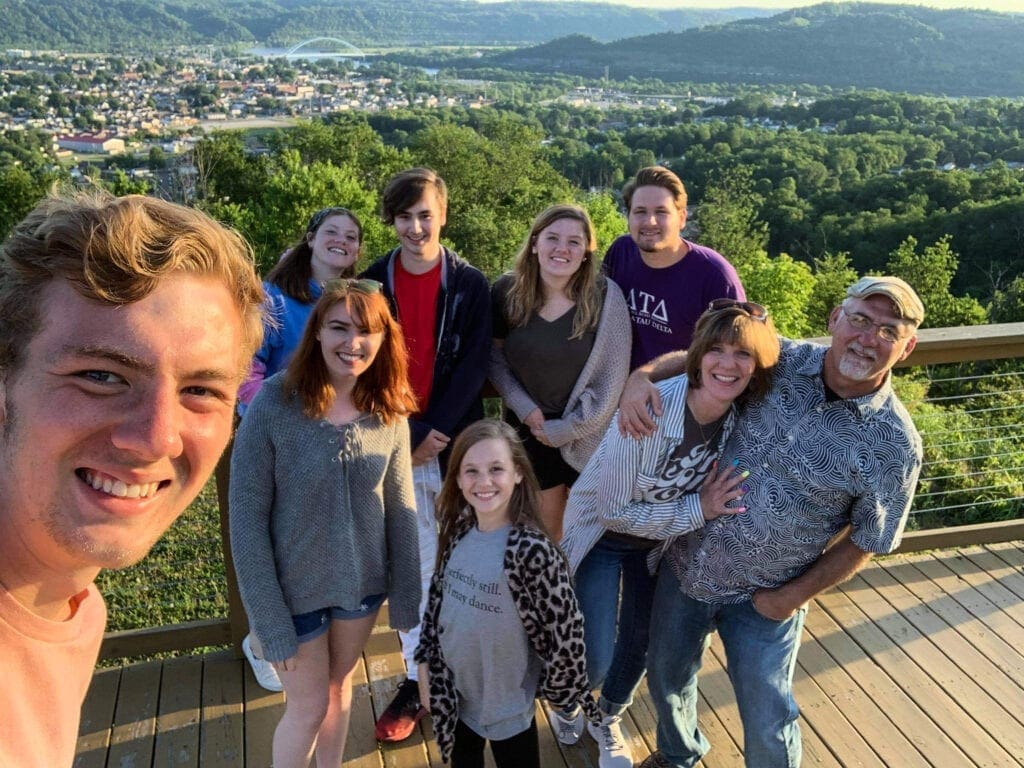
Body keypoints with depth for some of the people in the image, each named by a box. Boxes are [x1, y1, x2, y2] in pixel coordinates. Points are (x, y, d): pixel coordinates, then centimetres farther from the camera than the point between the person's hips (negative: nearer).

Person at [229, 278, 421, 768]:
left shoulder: (388, 411, -10)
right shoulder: (273, 407, -22)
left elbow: (400, 508, -2)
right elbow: (247, 521, -16)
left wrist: (405, 594, 0)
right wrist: (270, 617, -14)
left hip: (364, 581, 4)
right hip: (295, 588, -3)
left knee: (339, 688, 25)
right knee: (309, 706, 14)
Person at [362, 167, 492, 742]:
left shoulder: (470, 284, 0)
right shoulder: (373, 282, 3)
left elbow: (473, 367, -5)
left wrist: (435, 432, -12)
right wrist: (410, 434, -10)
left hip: (456, 443, -1)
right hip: (397, 443, 1)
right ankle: (417, 681, 22)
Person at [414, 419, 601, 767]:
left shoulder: (532, 550, -29)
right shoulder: (458, 531, -9)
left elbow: (566, 629, -20)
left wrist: (554, 685, -8)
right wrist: (426, 659, 7)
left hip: (507, 698, -5)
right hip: (453, 688, 5)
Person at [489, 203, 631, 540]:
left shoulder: (604, 297, -15)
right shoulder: (507, 291, -8)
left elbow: (610, 380, -14)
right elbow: (494, 356, 2)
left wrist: (565, 430, -12)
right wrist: (525, 408, -10)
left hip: (589, 436, -2)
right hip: (528, 430, 2)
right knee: (543, 528, 18)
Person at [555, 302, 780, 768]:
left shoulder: (745, 415, -19)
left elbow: (720, 492, 2)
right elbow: (613, 511, -27)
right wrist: (700, 511, -29)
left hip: (662, 541, 5)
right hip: (603, 534, -4)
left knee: (640, 642, 19)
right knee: (596, 663, -3)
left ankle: (608, 720, 51)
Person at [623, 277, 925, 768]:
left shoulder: (894, 445, -17)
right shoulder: (783, 360, -11)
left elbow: (864, 541, -6)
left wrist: (790, 598, -9)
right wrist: (643, 374, -18)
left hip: (763, 599, -3)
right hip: (685, 563, 4)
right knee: (665, 678, 24)